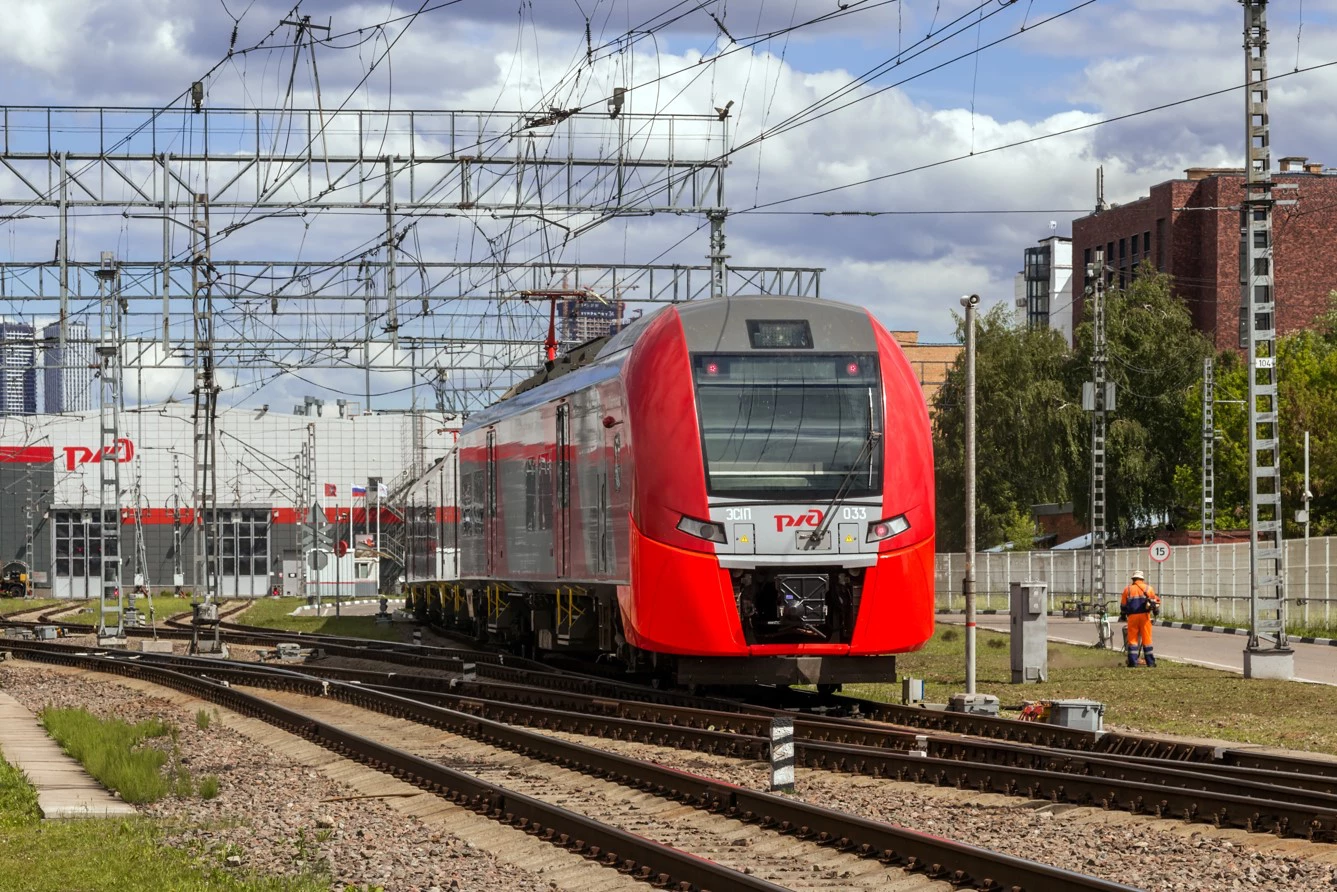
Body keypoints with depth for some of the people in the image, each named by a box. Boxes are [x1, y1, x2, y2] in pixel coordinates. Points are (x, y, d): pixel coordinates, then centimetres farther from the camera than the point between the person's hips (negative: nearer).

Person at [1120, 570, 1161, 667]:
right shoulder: (1148, 588, 6)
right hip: (1144, 616, 0)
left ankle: (1132, 662, -2)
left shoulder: (1128, 589, 7)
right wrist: (1156, 610, 26)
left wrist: (1122, 615, 24)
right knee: (1146, 639, 3)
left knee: (1132, 639, 5)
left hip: (1132, 616, 0)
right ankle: (1150, 663, 3)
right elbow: (1156, 600, 9)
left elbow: (1123, 604, 10)